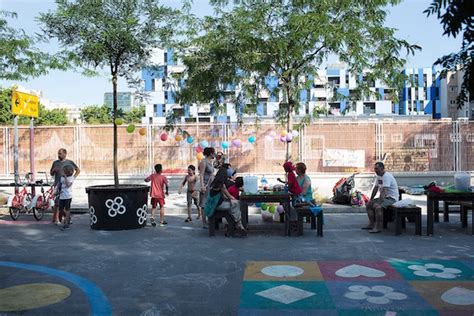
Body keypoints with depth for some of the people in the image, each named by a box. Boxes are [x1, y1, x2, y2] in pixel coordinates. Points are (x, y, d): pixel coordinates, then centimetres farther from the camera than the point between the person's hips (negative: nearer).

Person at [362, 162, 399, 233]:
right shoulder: (378, 176, 10)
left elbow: (383, 190, -28)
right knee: (368, 205, 4)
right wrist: (371, 199, 11)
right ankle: (372, 224, 6)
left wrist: (380, 201, -31)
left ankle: (378, 227, -25)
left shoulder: (386, 176, -21)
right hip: (384, 197, 10)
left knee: (377, 206, -31)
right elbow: (375, 188, 15)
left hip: (391, 198, -10)